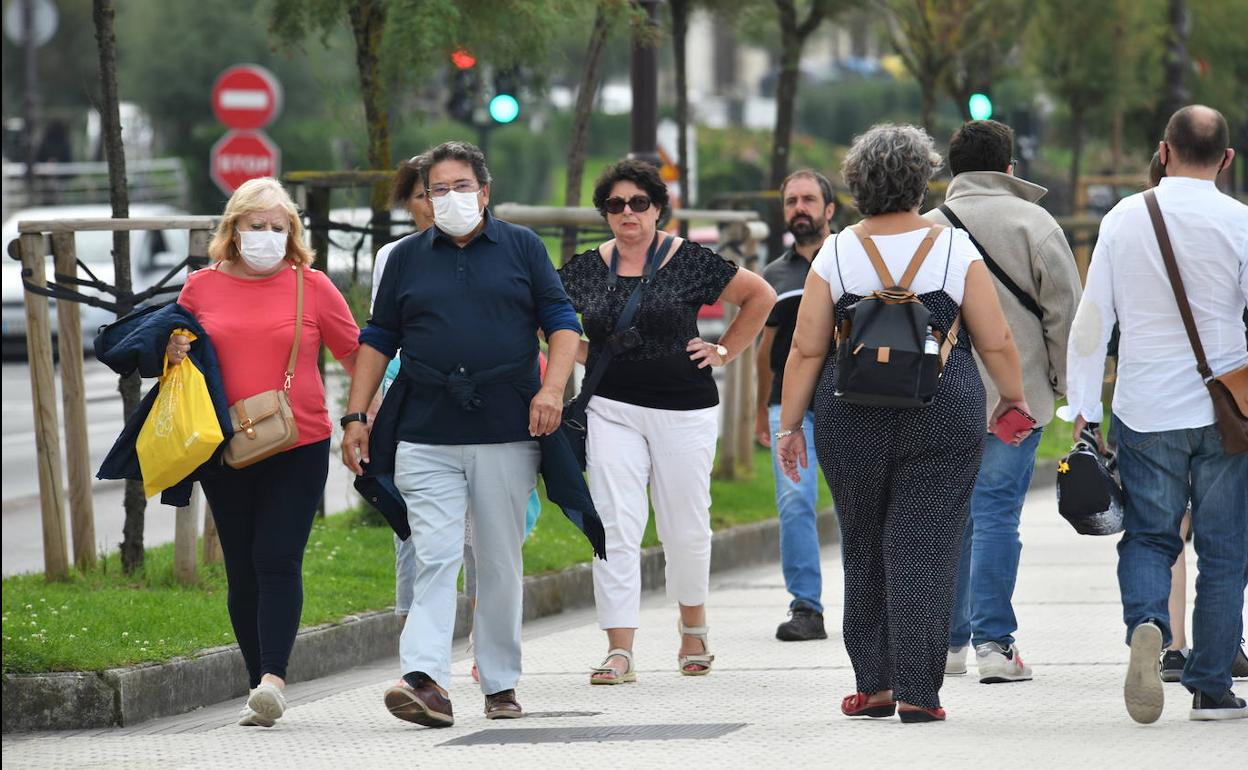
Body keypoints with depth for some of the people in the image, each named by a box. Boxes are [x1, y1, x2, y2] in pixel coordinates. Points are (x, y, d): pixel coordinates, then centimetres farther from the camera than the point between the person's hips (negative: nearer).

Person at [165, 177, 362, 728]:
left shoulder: (312, 286, 2)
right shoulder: (201, 288, 7)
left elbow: (356, 354, 9)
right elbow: (174, 348, 20)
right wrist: (172, 354, -3)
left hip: (299, 447, -3)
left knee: (277, 560, -14)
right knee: (242, 572, 5)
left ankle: (273, 679, -21)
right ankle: (260, 688, 13)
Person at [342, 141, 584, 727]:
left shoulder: (521, 248, 9)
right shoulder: (407, 258, 13)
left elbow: (561, 322, 5)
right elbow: (378, 341, 14)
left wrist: (553, 388, -12)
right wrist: (355, 418, 7)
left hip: (505, 435, 0)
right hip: (426, 437, 0)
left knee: (500, 563, 5)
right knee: (434, 557, -11)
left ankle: (501, 684, 14)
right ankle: (425, 681, -22)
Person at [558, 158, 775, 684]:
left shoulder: (688, 261, -2)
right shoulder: (587, 269, 4)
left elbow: (760, 295, 7)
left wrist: (725, 351, 3)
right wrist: (584, 356, 7)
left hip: (684, 411, -1)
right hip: (612, 410, 1)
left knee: (685, 527, 9)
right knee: (615, 527, -9)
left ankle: (693, 630, 33)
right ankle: (619, 651, -12)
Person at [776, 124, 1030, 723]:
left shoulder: (837, 254, 0)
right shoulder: (955, 251, -3)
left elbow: (805, 350, 0)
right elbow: (996, 342, 0)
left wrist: (789, 424, 8)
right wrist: (1013, 398, 16)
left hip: (851, 419, 1)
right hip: (942, 419, -1)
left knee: (863, 551, 14)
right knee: (925, 550, -1)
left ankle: (874, 685, 16)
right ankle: (917, 692, -6)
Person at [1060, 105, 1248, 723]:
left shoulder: (1123, 219, -1)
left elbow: (1092, 318, 0)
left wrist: (1084, 408, 6)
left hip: (1145, 411, 1)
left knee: (1148, 537, 11)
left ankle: (1146, 623, -20)